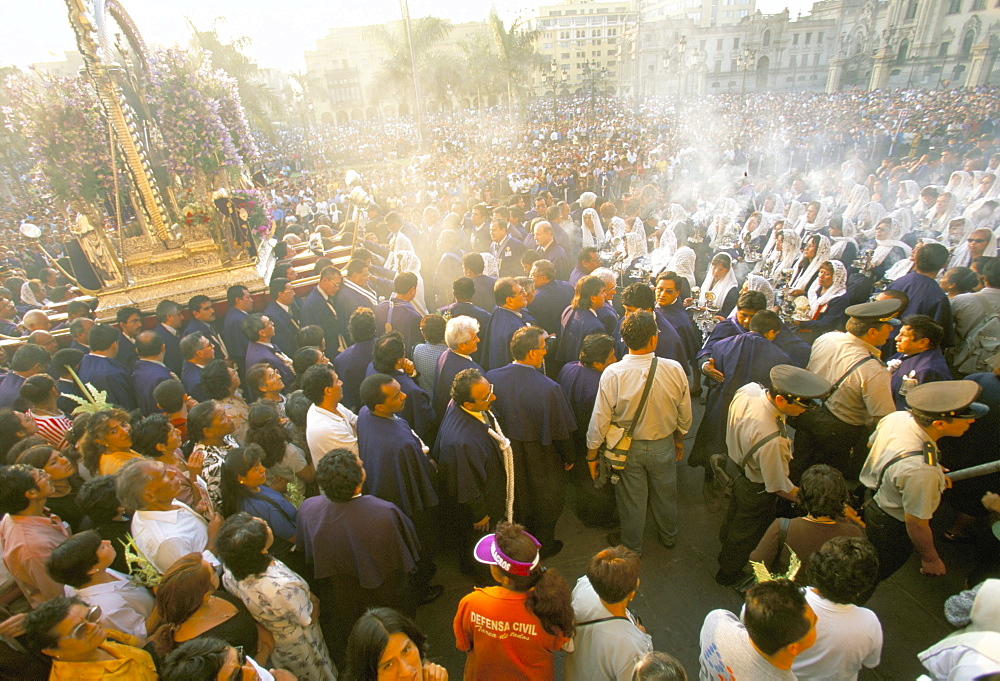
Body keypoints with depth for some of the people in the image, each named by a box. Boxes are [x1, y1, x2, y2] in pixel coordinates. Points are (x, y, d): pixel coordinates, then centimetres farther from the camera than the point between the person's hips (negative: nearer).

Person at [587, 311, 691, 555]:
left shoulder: (613, 374, -26)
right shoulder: (675, 370, -19)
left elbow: (600, 419, -19)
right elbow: (685, 415, -5)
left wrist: (591, 454, -5)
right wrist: (680, 439, 15)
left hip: (627, 448, -2)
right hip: (664, 445, 2)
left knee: (631, 501, 19)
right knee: (665, 496, 27)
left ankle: (632, 548, 42)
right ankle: (668, 537, 53)